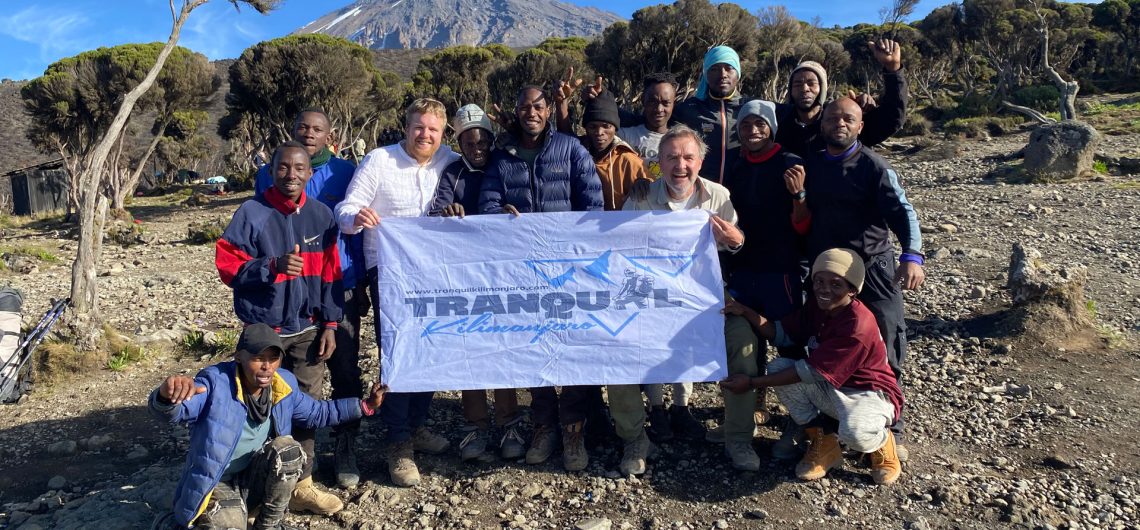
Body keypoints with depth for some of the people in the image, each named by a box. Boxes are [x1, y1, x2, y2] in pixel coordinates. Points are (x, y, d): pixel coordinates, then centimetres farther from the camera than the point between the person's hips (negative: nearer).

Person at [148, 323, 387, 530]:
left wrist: (364, 406, 5)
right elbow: (171, 411, -39)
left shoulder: (284, 385, -4)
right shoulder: (215, 382, -22)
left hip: (254, 479, 4)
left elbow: (316, 413, 12)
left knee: (286, 447, -25)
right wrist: (167, 395, -64)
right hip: (217, 484, -4)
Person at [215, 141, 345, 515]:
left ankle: (301, 486, 19)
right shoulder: (252, 213, -9)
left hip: (308, 329, 3)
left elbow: (330, 274, 6)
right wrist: (274, 266, -25)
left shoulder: (321, 215, 2)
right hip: (263, 330, -3)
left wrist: (330, 324, 3)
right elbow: (227, 265, -9)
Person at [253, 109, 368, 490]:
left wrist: (360, 286, 5)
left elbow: (355, 232, 8)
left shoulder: (344, 172, 5)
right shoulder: (268, 174, 8)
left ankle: (345, 452, 18)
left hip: (340, 290, 0)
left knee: (346, 372, 4)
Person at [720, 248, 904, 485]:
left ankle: (882, 443, 2)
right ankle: (824, 444, 0)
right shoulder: (817, 307, -4)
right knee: (778, 367, -15)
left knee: (855, 433, -40)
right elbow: (780, 333, -9)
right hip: (831, 390, 7)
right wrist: (745, 311, -25)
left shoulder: (858, 325, -28)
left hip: (870, 394, -7)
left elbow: (810, 372, -27)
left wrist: (752, 383, -25)